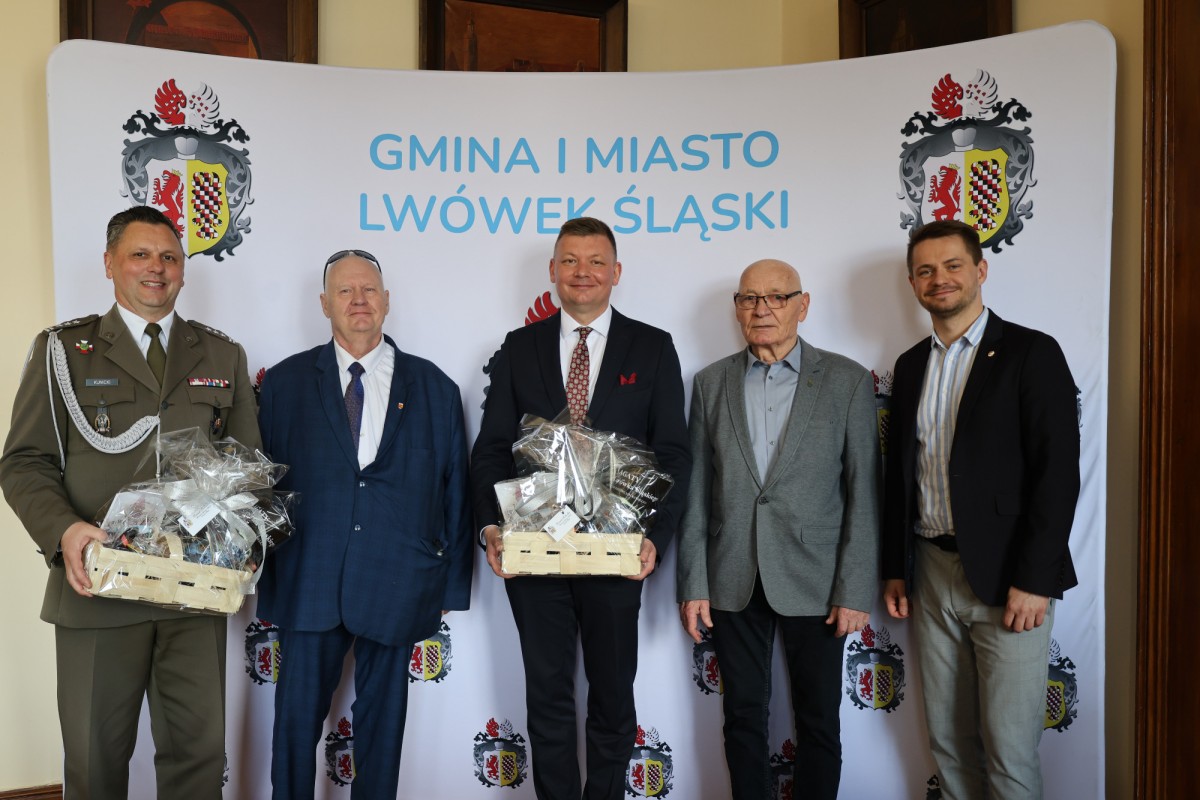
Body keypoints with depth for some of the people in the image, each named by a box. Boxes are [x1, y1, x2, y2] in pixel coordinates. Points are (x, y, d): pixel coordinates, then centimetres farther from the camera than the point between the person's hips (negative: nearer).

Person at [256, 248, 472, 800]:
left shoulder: (434, 387, 5)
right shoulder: (285, 382, 5)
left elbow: (455, 492, 5)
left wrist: (451, 587, 4)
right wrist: (263, 569, 3)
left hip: (397, 585, 0)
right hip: (309, 584, 0)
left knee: (382, 721, 12)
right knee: (296, 718, 6)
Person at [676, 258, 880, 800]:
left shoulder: (847, 380, -3)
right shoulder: (711, 383, 4)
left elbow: (863, 494, -4)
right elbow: (695, 491, 3)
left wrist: (856, 591, -7)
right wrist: (692, 585, 0)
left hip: (814, 582, -2)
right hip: (733, 582, 2)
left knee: (818, 721, 10)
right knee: (743, 716, 13)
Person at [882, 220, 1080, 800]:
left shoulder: (1031, 353, -5)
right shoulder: (910, 366, 12)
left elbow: (1058, 473, -11)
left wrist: (1033, 580, -15)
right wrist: (895, 568, 11)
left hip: (1008, 577, -5)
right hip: (931, 572, 5)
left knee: (1009, 750, 1)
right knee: (948, 741, 13)